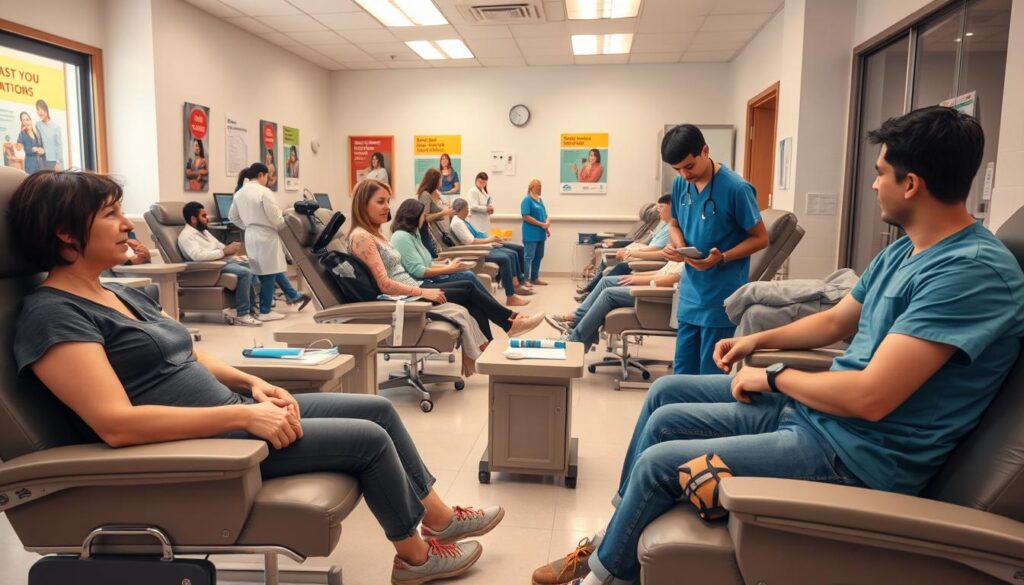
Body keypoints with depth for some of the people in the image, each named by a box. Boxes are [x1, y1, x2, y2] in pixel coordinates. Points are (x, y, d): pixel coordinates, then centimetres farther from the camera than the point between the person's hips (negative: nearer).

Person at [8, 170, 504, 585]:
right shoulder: (53, 315, -16)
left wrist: (252, 384, -1)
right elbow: (116, 424, -26)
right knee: (370, 438, -11)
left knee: (379, 409, 5)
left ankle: (439, 517, 21)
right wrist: (242, 416, -27)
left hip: (230, 413, 9)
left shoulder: (120, 295, 13)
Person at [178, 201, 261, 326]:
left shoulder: (204, 231, 22)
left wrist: (231, 248, 4)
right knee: (245, 273, -30)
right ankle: (242, 315, -26)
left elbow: (219, 246, 26)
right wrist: (224, 251, -20)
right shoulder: (186, 235, -8)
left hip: (227, 260, 10)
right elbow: (198, 256, -24)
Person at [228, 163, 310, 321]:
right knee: (269, 273, 1)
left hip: (251, 236, 8)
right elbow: (275, 217, -17)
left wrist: (248, 226, 18)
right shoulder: (263, 192, -15)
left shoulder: (239, 193, 8)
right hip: (266, 235, -8)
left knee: (272, 269, 17)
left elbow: (232, 216, 14)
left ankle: (293, 296, 29)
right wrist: (282, 221, 4)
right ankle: (265, 312, 7)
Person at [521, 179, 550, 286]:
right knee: (528, 256, -7)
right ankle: (525, 279, -4)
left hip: (540, 234, 8)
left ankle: (534, 278, 22)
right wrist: (542, 224, -18)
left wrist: (547, 226, -2)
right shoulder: (527, 200, -9)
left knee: (539, 256, 13)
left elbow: (545, 215, 19)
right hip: (531, 234, -8)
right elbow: (526, 217, -18)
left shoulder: (540, 200, 16)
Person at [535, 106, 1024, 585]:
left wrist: (773, 376, -14)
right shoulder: (904, 251, 8)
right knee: (666, 395, 9)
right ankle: (622, 524, 21)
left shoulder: (972, 270, -24)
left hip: (857, 453, -10)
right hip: (810, 408, 10)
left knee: (658, 463, -12)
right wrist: (756, 341, 10)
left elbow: (870, 397, -30)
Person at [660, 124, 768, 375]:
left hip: (722, 296, -6)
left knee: (711, 374, 3)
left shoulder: (736, 188, -15)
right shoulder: (680, 184, 3)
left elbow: (760, 238, -8)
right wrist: (677, 244, -6)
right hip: (690, 292, 6)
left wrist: (722, 258, -23)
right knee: (682, 371, 13)